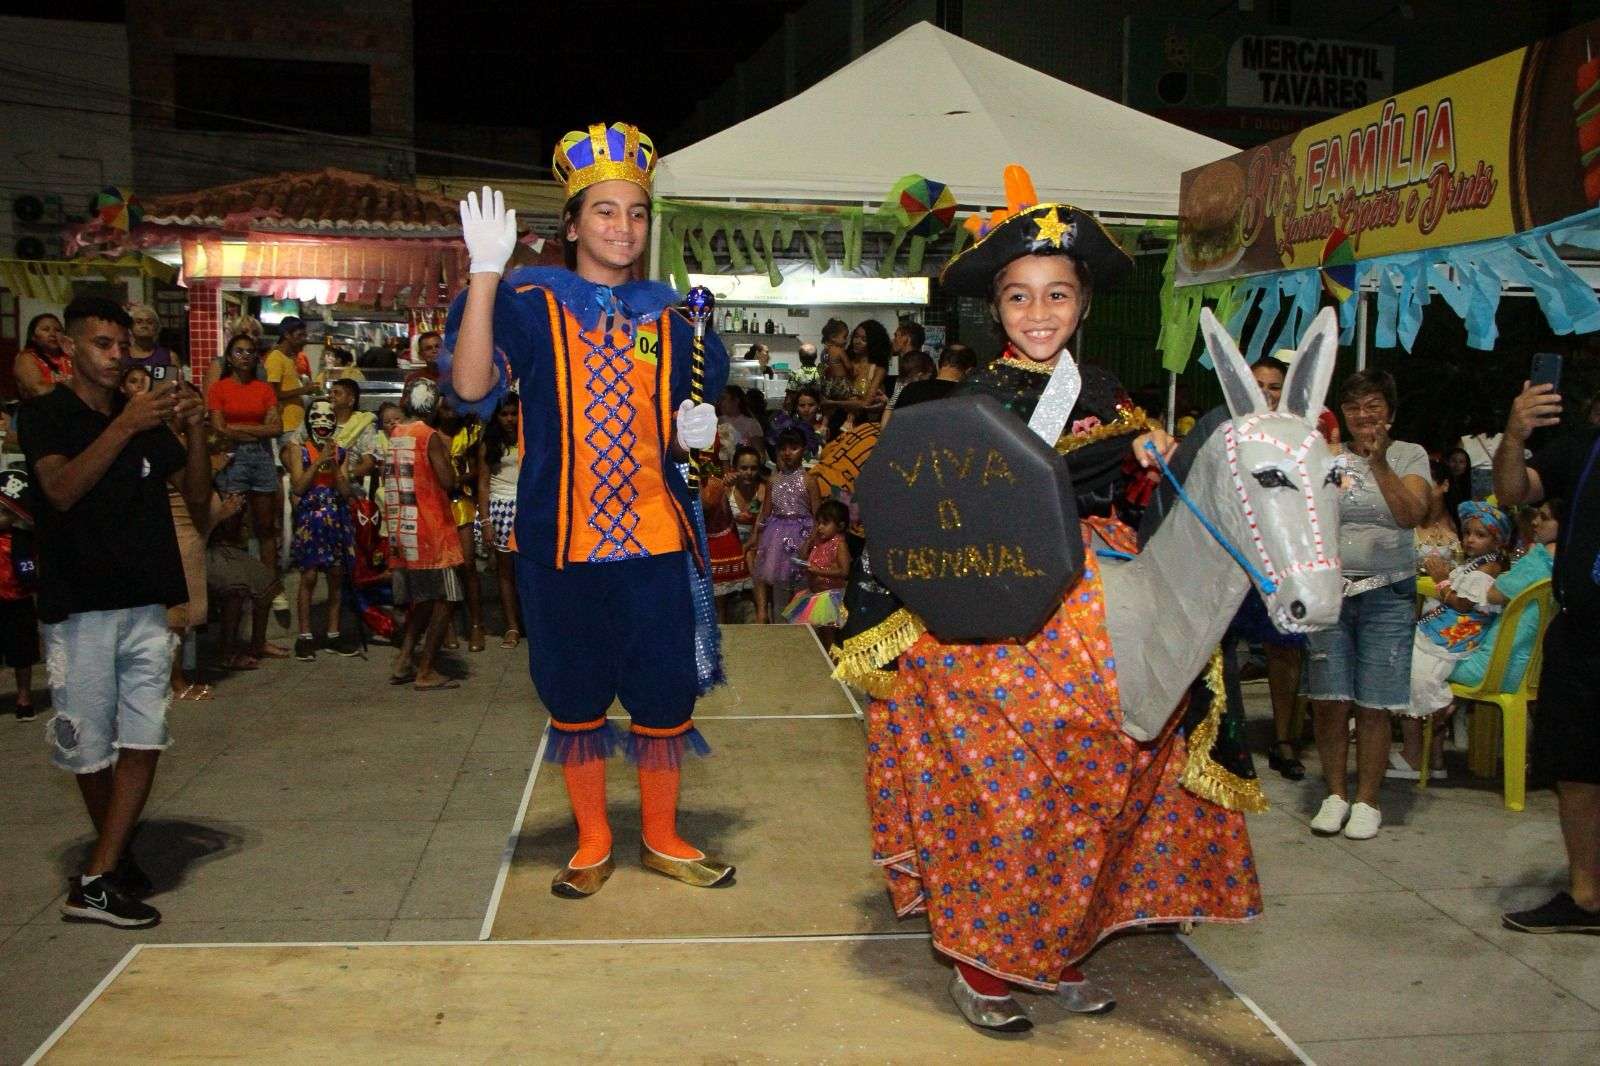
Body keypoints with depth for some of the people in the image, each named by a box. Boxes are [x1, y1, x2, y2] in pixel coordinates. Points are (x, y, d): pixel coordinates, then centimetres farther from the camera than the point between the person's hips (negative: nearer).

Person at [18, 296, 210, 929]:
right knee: (89, 745, 5)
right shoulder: (45, 415, 0)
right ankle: (116, 859, 24)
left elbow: (197, 498, 10)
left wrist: (194, 430, -5)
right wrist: (123, 428, -26)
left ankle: (97, 879, 0)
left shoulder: (146, 418, 13)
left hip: (145, 603, 4)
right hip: (78, 607, -3)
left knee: (144, 739, -5)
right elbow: (61, 490, -17)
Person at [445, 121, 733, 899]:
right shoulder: (531, 303, -2)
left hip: (656, 536, 3)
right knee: (575, 700, 9)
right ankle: (592, 843, 27)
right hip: (563, 537, -2)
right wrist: (485, 272, -24)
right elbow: (473, 385, -18)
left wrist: (697, 428, -3)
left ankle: (662, 838, 26)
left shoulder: (666, 317, 9)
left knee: (665, 696, 6)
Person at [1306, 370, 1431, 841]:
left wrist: (1379, 464, -23)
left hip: (1387, 594, -1)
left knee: (1373, 705, 1)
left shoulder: (1409, 456, 3)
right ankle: (1335, 794, 17)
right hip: (1328, 589, 1)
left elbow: (1411, 515, -14)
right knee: (1329, 700, 1)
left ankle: (1367, 801, 14)